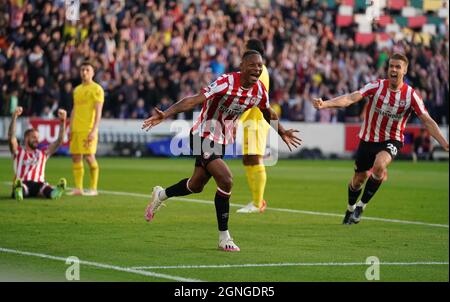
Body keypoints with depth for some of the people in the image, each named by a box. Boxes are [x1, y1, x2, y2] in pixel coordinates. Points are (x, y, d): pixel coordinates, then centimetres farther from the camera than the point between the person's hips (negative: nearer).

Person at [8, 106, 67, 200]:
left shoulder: (43, 153, 28)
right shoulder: (19, 151, 18)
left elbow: (59, 141, 22)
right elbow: (11, 137, 0)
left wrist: (62, 121, 10)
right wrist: (14, 117, -13)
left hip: (38, 185, 2)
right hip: (23, 183, -2)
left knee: (47, 189, -36)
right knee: (22, 186, -41)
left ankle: (56, 191, -69)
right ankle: (19, 191, -75)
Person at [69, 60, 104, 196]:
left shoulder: (96, 89, -4)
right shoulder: (77, 90, 18)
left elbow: (98, 112, -10)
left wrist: (94, 130, -17)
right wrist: (70, 128, 14)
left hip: (88, 129, -7)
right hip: (76, 129, 7)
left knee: (89, 157, -9)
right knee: (76, 157, 3)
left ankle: (93, 188, -1)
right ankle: (78, 188, 8)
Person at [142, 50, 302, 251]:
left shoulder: (260, 90, -4)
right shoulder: (226, 83, -26)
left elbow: (268, 113, 19)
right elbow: (195, 100, -34)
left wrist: (282, 133, 28)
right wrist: (165, 114, -44)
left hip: (223, 140, 8)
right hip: (204, 136, -8)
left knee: (196, 186, 17)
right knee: (226, 181, -21)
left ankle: (161, 195, 47)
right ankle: (223, 237, -9)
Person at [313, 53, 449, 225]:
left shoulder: (411, 95, -12)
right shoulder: (377, 86, -12)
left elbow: (427, 121, -10)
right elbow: (351, 98, -23)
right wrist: (325, 104, -39)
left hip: (392, 141, -2)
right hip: (368, 138, 2)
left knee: (379, 165, -32)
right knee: (359, 178, 11)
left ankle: (362, 205, -12)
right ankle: (351, 209, 43)